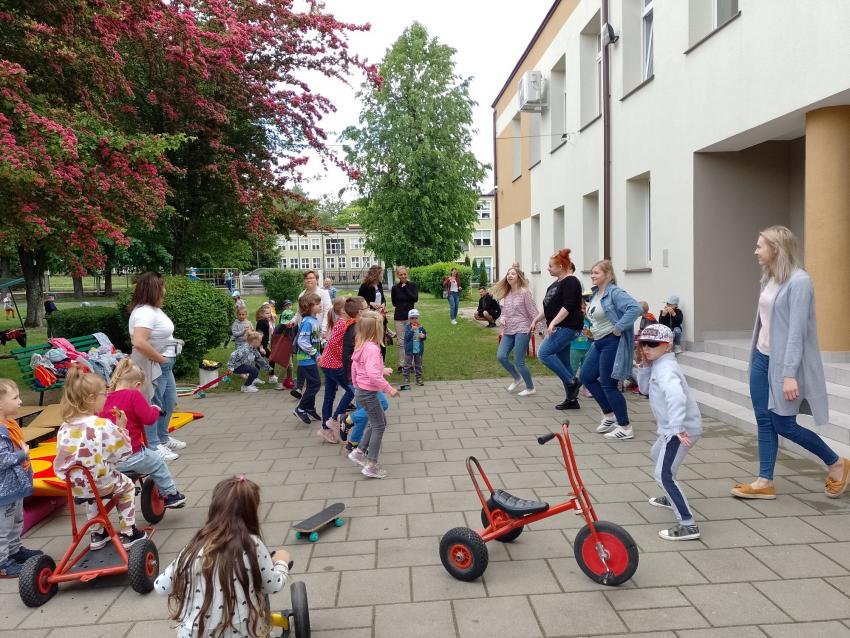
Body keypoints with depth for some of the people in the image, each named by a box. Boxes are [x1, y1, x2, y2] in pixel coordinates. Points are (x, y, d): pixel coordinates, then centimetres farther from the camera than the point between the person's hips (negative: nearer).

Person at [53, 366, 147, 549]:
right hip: (101, 482, -5)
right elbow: (122, 453, -16)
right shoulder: (103, 425, -21)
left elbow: (63, 457, 4)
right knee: (127, 486, 23)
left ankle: (97, 534, 40)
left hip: (74, 484, 6)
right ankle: (128, 534, 25)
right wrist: (121, 427, -7)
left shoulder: (65, 427, -4)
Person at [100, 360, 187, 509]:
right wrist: (155, 409, 3)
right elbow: (148, 418, -18)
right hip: (129, 456, -6)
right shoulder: (134, 395, -11)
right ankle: (170, 494, 25)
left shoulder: (105, 399, 7)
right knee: (158, 463, 17)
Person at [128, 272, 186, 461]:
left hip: (164, 365, 11)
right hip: (153, 366, -11)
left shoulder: (153, 309, 10)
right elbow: (139, 342, -34)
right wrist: (161, 359, -22)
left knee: (170, 402, 21)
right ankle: (153, 446, 13)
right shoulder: (145, 312, -22)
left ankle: (163, 438, 37)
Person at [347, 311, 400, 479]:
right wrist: (388, 389, -26)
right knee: (379, 426, 2)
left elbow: (354, 367, 16)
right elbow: (373, 374, -33)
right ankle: (371, 466, 6)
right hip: (369, 392, -9)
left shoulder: (361, 346, 5)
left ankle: (359, 452, 24)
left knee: (378, 421, 22)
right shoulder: (372, 348, -24)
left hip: (361, 389, 9)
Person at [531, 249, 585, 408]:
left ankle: (572, 381, -8)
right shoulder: (557, 283, 17)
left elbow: (568, 306, -22)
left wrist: (553, 323, -28)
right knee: (563, 362, 9)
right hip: (559, 328, 10)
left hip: (567, 327, -10)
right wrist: (536, 319, 21)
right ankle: (571, 399, 15)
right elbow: (549, 306, 24)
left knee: (544, 353, -16)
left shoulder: (571, 282, -12)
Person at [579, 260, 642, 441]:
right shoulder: (595, 293, 11)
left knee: (608, 385, -4)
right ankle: (609, 415, 26)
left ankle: (625, 428, 9)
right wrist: (592, 330, 13)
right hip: (598, 342, 10)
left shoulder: (615, 293, -18)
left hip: (612, 343, -10)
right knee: (586, 377, 13)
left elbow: (635, 308, -31)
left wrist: (618, 328, -27)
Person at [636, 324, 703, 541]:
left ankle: (688, 525, -15)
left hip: (683, 429, -11)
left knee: (664, 475, -16)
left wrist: (678, 427, -46)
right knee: (656, 454, 33)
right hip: (672, 427, 11)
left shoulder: (665, 368, -22)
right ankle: (671, 498, 51)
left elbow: (676, 396, -38)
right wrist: (644, 365, 1)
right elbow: (644, 389, 15)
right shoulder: (658, 365, 10)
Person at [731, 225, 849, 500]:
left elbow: (797, 330, -21)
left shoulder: (799, 281, -17)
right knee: (764, 421, 8)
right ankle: (765, 482, 16)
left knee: (784, 425, 2)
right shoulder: (769, 279, 7)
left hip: (784, 362, -7)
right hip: (762, 359, 8)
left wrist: (790, 374, -23)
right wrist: (757, 355, 13)